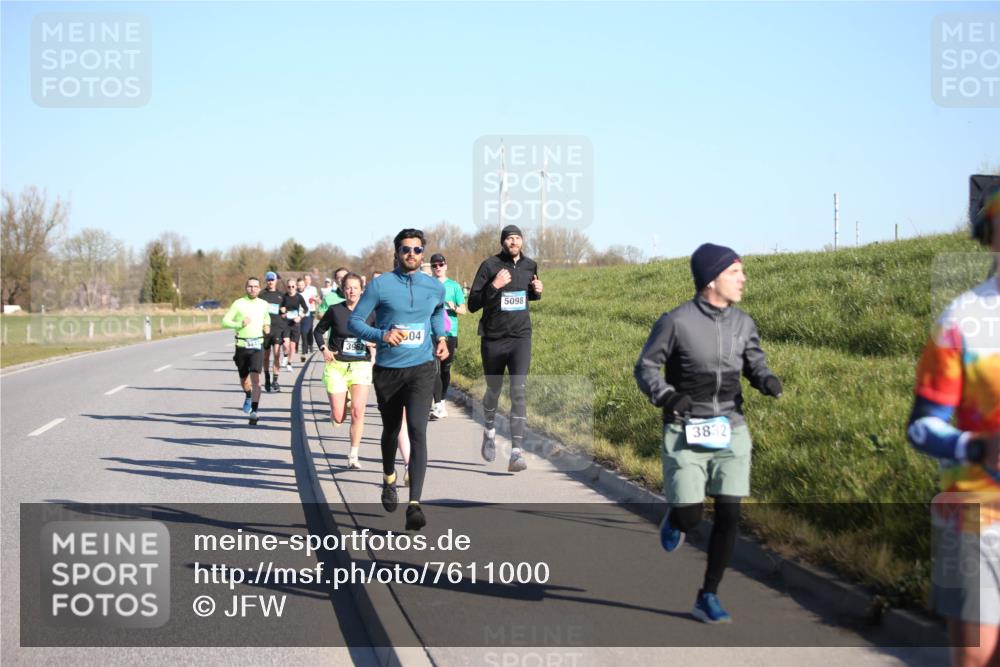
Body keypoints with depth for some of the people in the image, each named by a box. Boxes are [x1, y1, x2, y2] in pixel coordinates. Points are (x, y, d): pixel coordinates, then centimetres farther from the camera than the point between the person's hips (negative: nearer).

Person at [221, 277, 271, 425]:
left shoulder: (264, 304, 7)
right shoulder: (238, 304, -2)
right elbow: (225, 321, -6)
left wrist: (267, 327, 7)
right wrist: (240, 324, -21)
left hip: (257, 346, 0)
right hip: (242, 346, 0)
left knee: (255, 378, -17)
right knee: (244, 380, 14)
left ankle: (254, 411, -20)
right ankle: (248, 397, 47)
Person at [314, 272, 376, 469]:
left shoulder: (370, 312, 1)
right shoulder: (335, 311, -2)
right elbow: (318, 331, 11)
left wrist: (375, 342, -10)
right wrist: (324, 349, -4)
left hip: (361, 366, 0)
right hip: (337, 365, 0)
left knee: (358, 412, -12)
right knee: (338, 419, -1)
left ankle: (353, 456, 0)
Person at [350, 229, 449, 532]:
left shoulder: (435, 288, 4)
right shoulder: (380, 285, -5)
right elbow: (354, 321, -5)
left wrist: (441, 337, 8)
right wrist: (382, 335, -21)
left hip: (421, 370, 0)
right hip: (387, 370, 0)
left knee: (417, 430, -18)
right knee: (390, 430, 18)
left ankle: (414, 504, -23)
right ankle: (389, 479, 49)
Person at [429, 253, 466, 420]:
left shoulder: (454, 286, 7)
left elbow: (464, 310, 4)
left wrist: (454, 307, -15)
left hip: (450, 332, 2)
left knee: (446, 369, 9)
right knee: (435, 369, -13)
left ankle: (441, 401, 24)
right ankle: (438, 406, -18)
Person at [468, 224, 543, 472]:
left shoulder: (530, 265, 4)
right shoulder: (490, 265, -8)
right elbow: (472, 304, -10)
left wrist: (537, 291, 1)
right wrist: (494, 286, -24)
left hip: (521, 337, 1)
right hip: (493, 339, -1)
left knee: (519, 390, -16)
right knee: (493, 390, 15)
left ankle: (516, 453, -21)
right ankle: (490, 430, 47)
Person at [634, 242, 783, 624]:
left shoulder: (743, 324, 3)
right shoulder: (676, 321, -10)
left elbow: (755, 364, 12)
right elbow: (645, 368, -3)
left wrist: (767, 381, -12)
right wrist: (667, 396, -22)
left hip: (730, 431, 4)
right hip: (686, 431, -4)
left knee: (729, 515, -2)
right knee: (690, 519, -8)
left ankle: (708, 598, 11)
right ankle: (675, 516, 33)